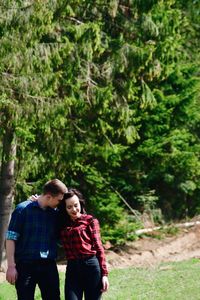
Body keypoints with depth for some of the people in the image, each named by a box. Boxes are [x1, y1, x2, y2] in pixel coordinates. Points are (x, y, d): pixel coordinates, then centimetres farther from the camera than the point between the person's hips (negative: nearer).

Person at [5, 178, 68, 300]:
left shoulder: (55, 213, 9)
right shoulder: (23, 209, -5)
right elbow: (11, 238, -6)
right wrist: (11, 266, -11)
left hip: (49, 265, 4)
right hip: (26, 265, -4)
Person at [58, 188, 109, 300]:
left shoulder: (90, 220, 4)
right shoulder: (62, 223, 14)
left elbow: (98, 247, 0)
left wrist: (104, 274, -5)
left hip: (91, 266, -3)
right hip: (72, 269, 3)